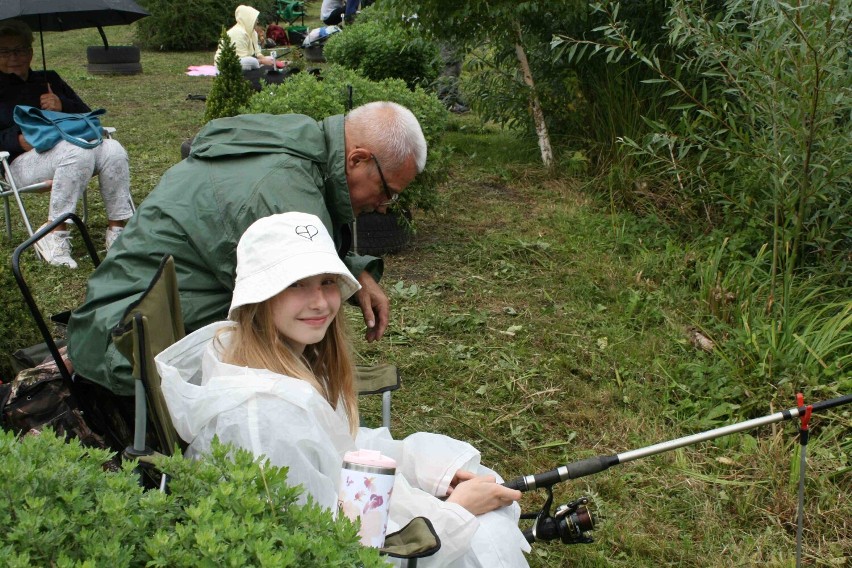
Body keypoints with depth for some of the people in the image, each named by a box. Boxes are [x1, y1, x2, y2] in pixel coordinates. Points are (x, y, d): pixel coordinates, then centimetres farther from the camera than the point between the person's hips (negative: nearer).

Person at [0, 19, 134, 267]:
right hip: (24, 161, -4)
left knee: (112, 150, -27)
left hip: (70, 144, 5)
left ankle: (117, 228, -27)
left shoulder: (49, 79, 25)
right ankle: (54, 236, -34)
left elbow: (87, 115, 20)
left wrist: (63, 106, -1)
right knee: (78, 152, -36)